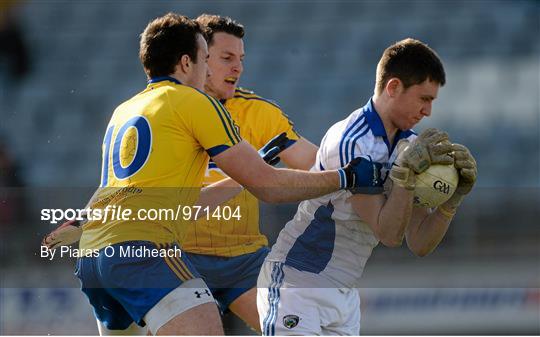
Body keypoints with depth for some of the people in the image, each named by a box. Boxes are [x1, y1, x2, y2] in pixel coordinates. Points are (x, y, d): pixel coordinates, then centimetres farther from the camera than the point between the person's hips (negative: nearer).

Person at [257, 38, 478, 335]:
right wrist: (407, 171, -32)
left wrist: (452, 199, -12)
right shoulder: (351, 141, -18)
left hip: (344, 296, 8)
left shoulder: (411, 146, 6)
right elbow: (388, 233, -22)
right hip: (295, 285, -8)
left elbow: (419, 244, 3)